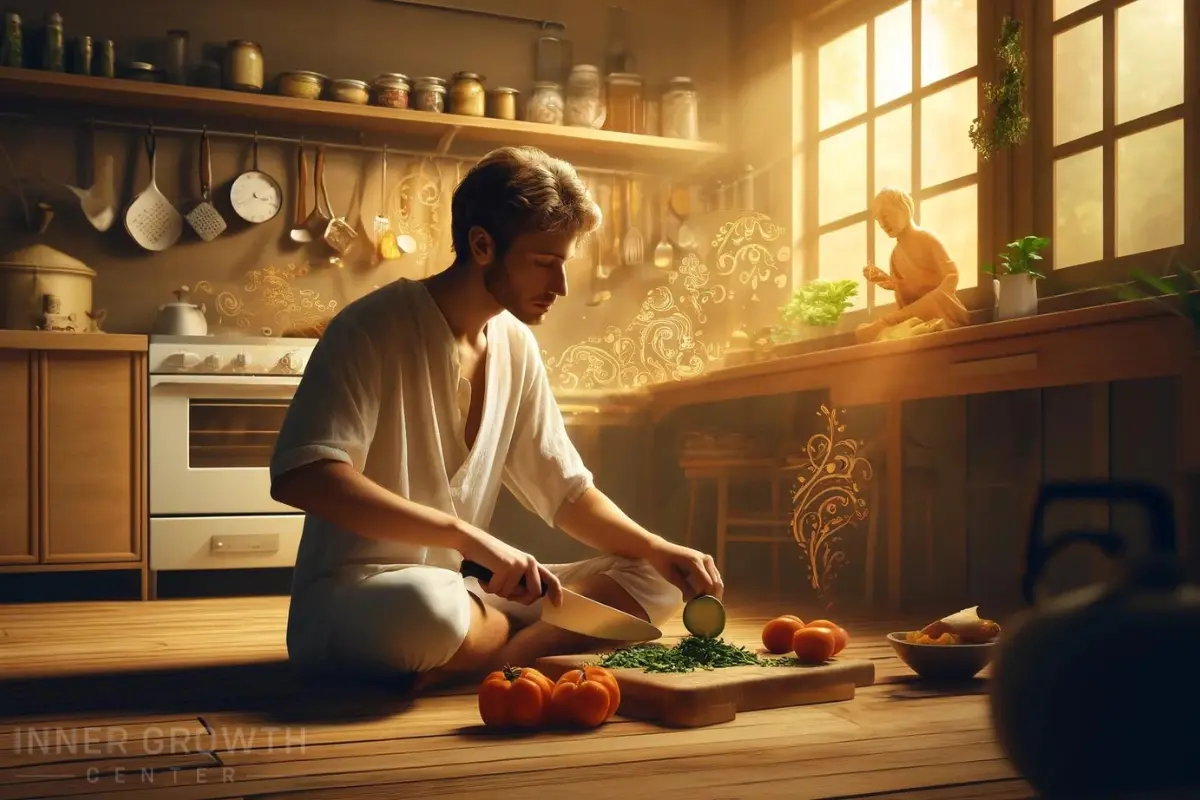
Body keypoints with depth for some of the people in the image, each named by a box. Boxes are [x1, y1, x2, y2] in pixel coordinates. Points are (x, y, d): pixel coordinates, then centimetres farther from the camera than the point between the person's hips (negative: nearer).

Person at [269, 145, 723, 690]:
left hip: (454, 591, 7)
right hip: (346, 600, -7)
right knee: (428, 605, -41)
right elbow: (299, 477, -26)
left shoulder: (515, 345, 8)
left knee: (653, 581, -4)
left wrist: (657, 551, -5)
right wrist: (468, 535, -31)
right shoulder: (374, 328, -14)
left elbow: (566, 492, 12)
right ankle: (540, 642, -11)